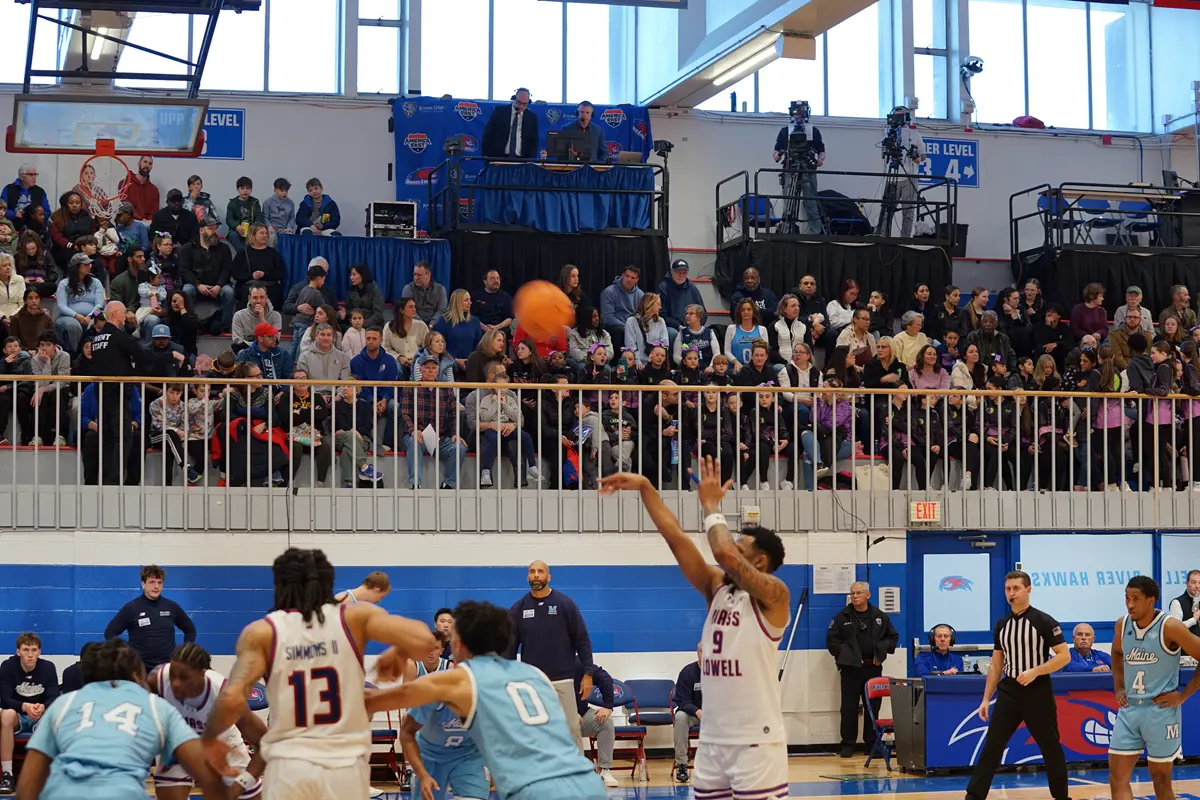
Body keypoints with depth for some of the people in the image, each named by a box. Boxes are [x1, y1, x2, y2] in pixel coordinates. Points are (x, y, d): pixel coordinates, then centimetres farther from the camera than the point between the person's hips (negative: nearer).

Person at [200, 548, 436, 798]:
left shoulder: (261, 632, 1)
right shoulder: (355, 618, 2)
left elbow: (232, 700, -11)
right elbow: (422, 641, -11)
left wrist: (210, 739, 8)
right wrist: (400, 653, 11)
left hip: (289, 768, -1)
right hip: (346, 768, 1)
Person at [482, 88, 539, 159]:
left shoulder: (532, 117, 7)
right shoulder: (499, 111, 2)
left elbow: (534, 140, 9)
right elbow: (488, 134, 3)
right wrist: (486, 156, -4)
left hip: (520, 159, 1)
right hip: (498, 157, -1)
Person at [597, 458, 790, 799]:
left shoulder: (774, 594, -8)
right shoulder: (716, 588, 11)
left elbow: (725, 554, -24)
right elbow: (676, 537, 6)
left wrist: (711, 506, -10)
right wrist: (645, 487, 0)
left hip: (757, 742, -7)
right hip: (712, 739, 7)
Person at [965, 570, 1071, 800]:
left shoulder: (1044, 621, -7)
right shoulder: (1001, 624, 8)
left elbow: (1064, 656, -9)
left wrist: (1035, 671, -20)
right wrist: (986, 699, 9)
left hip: (1038, 693, -4)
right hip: (1008, 692, 4)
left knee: (1051, 749, 7)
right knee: (991, 747, -3)